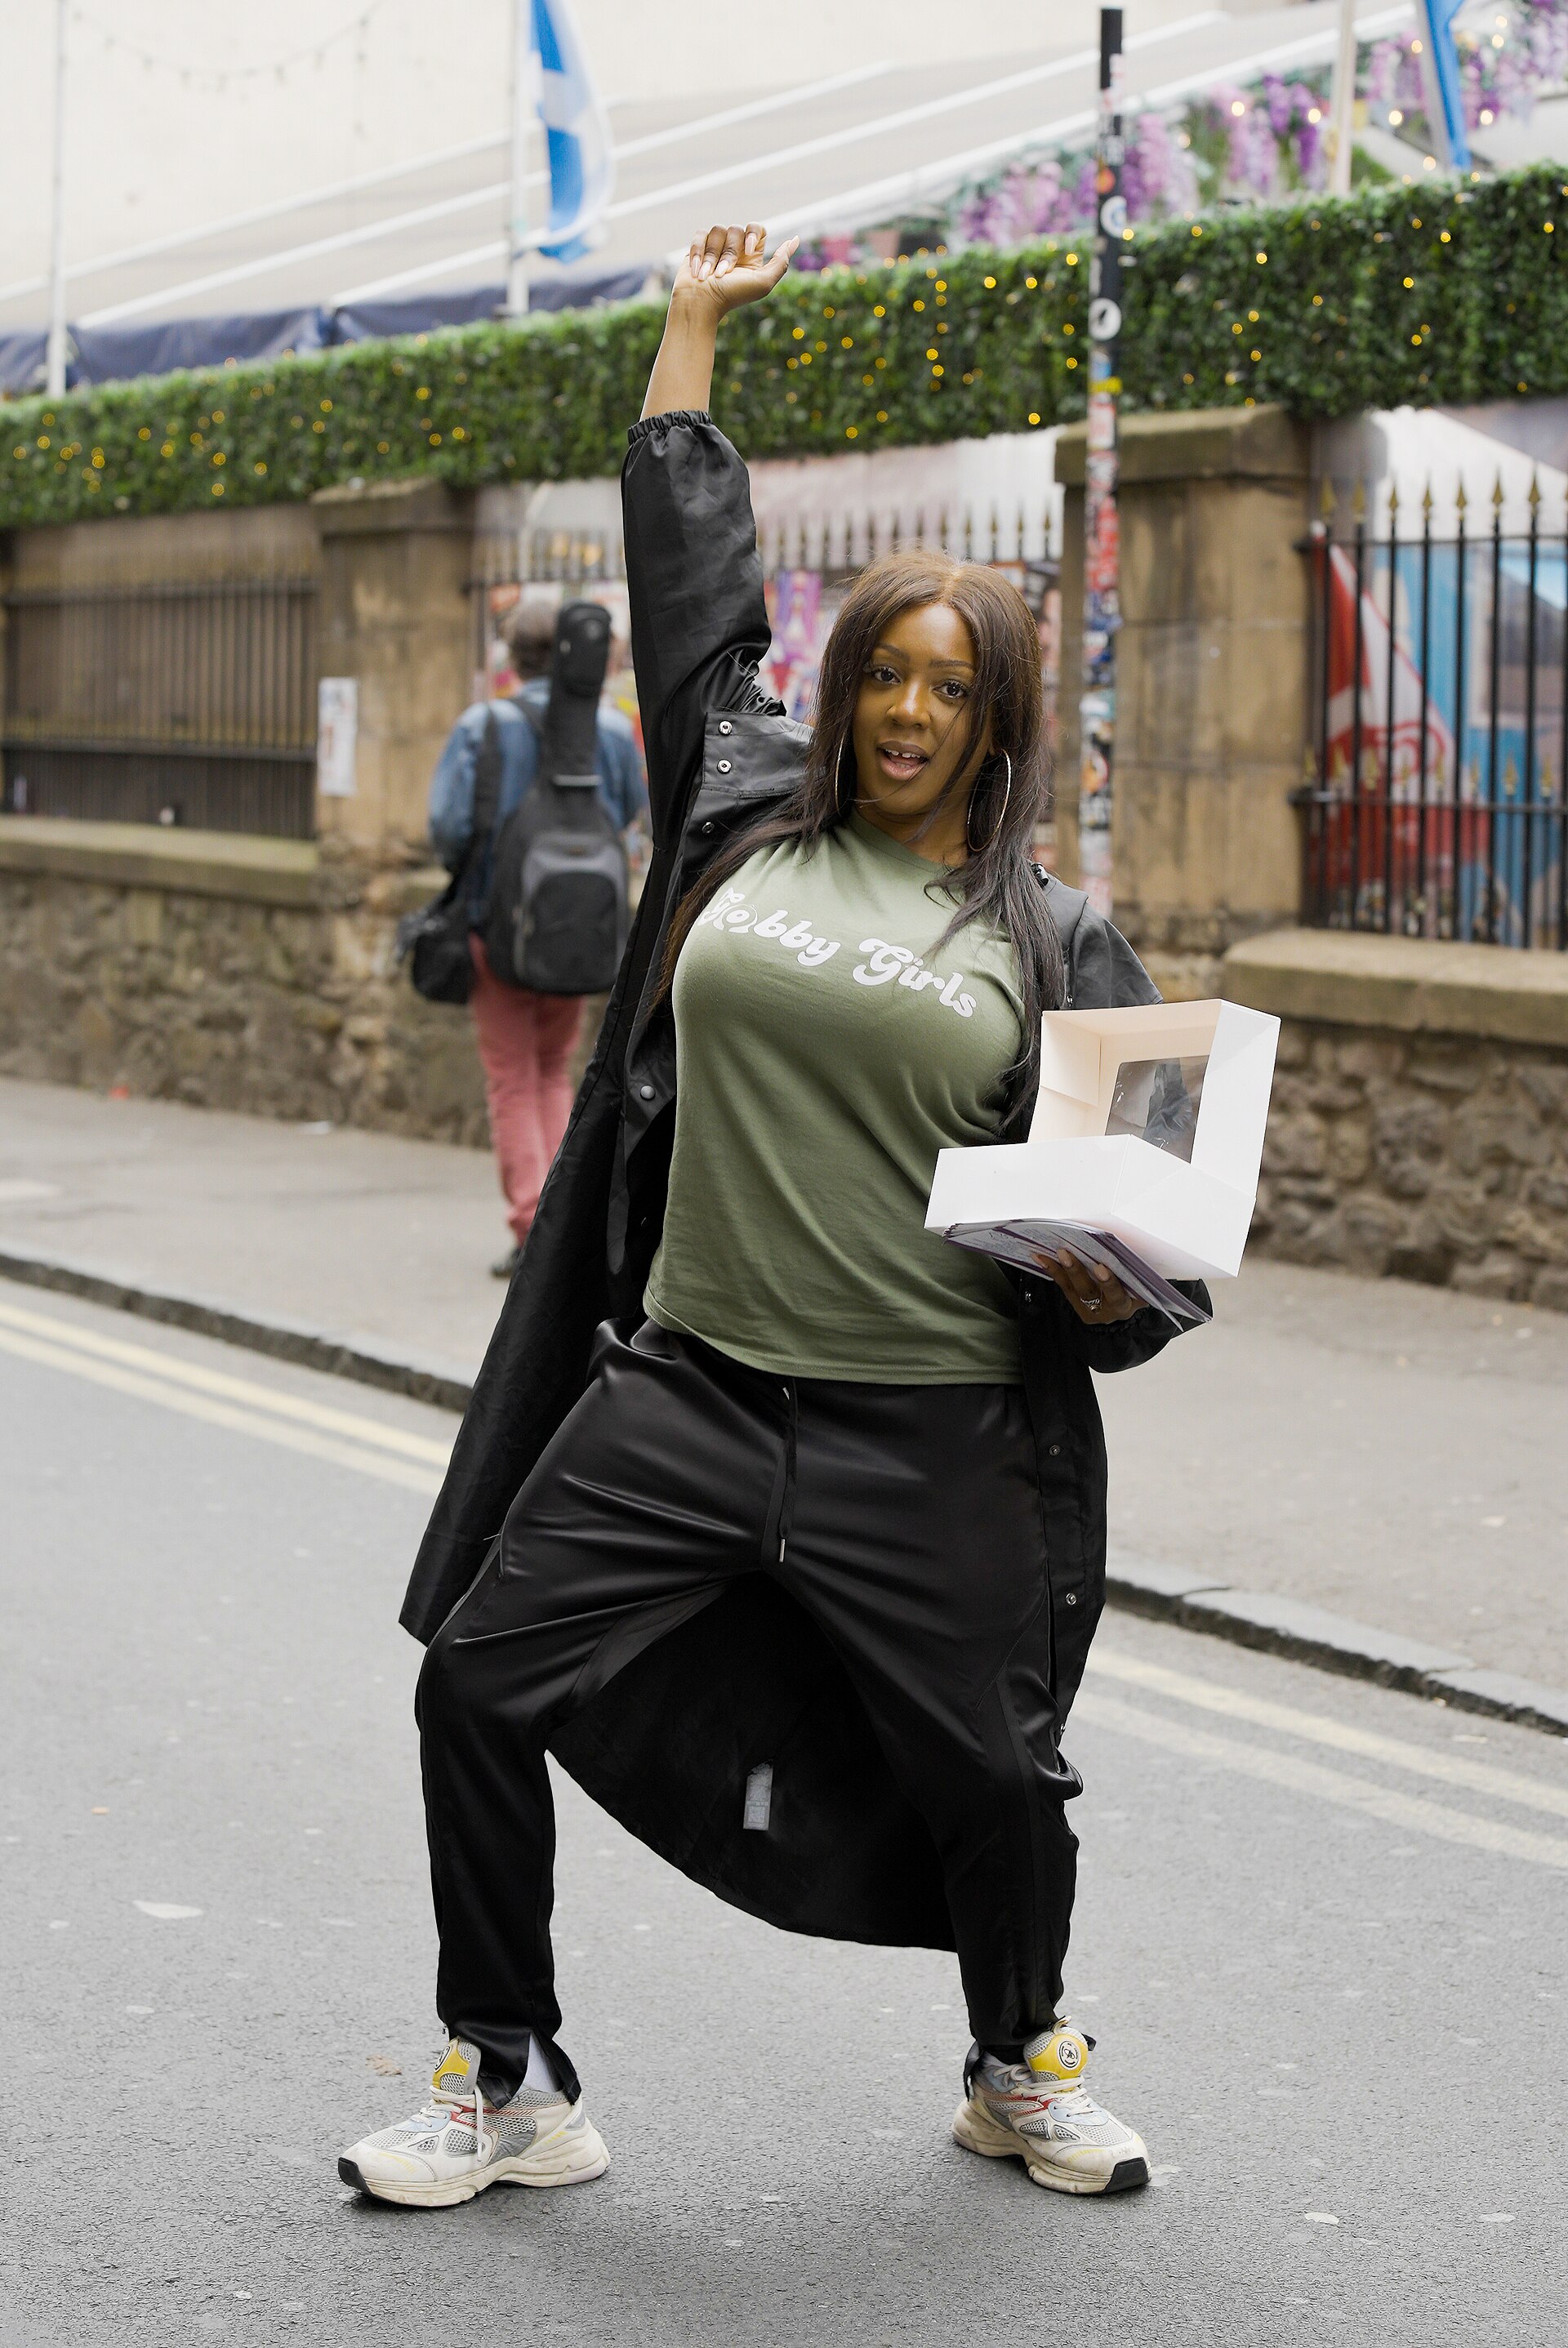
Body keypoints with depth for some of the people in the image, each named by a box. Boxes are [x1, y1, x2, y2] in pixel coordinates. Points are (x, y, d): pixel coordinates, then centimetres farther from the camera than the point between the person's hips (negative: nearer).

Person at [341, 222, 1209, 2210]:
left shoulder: (1052, 943, 2)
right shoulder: (741, 819, 6)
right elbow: (689, 574, 15)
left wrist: (1112, 1291, -18)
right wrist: (693, 324, 19)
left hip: (933, 1445, -2)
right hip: (686, 1392, 2)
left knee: (985, 1779, 5)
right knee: (482, 1686, -2)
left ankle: (1021, 2068, 36)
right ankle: (510, 2089, 14)